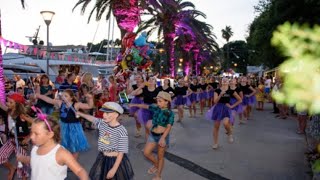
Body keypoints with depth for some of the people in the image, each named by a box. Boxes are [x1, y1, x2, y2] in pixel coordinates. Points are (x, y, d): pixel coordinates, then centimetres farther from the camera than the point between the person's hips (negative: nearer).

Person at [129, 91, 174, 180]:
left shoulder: (170, 113, -15)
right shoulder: (155, 108, -1)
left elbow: (169, 127, -24)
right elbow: (145, 106, 15)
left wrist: (163, 138, -36)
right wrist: (134, 105, 24)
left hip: (162, 136, -5)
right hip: (153, 135, 5)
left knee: (160, 156, 8)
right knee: (146, 153, 7)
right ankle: (156, 165, 35)